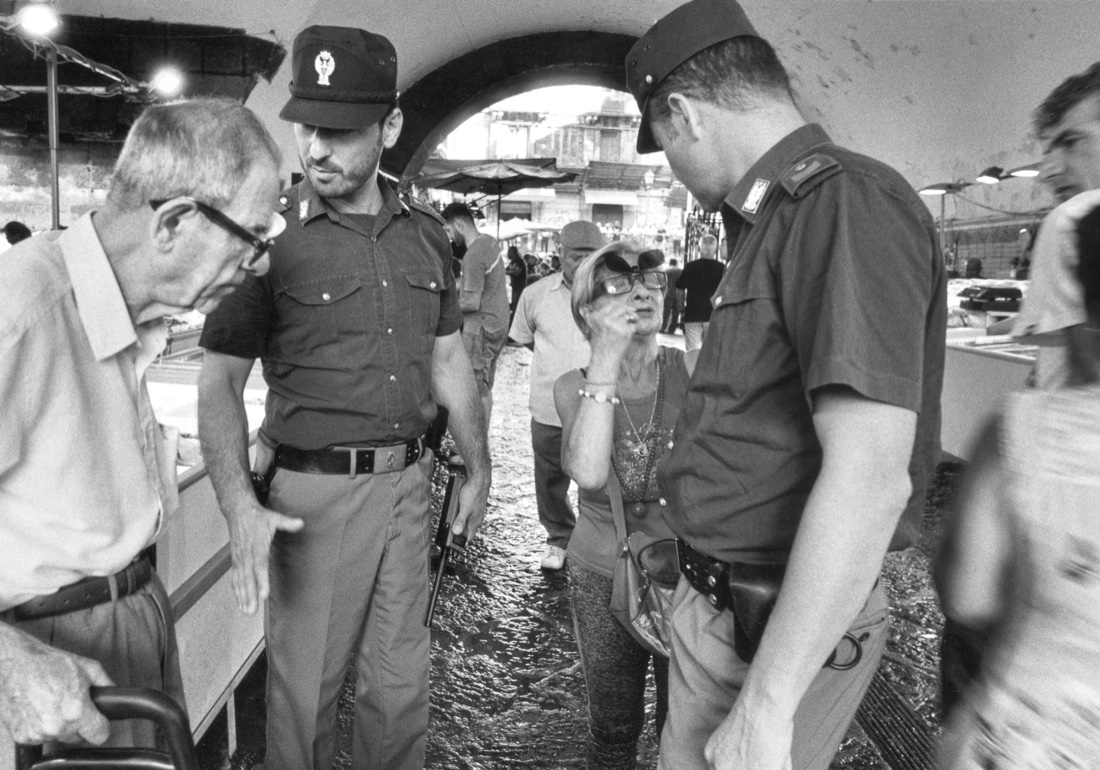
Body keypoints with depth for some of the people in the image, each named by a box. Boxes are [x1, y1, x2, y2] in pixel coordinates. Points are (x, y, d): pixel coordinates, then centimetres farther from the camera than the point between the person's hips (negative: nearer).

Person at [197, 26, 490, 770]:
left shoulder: (425, 232, 5)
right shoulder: (270, 233, -10)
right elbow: (220, 381, -9)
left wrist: (480, 470, 16)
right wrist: (239, 504, -23)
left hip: (409, 481, 4)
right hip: (314, 491, -4)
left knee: (402, 685, 16)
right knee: (305, 688, 8)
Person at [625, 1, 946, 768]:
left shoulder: (846, 202, -21)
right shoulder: (782, 216, 9)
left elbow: (870, 479, -28)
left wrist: (766, 706, -26)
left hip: (787, 630, -8)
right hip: (714, 605, 8)